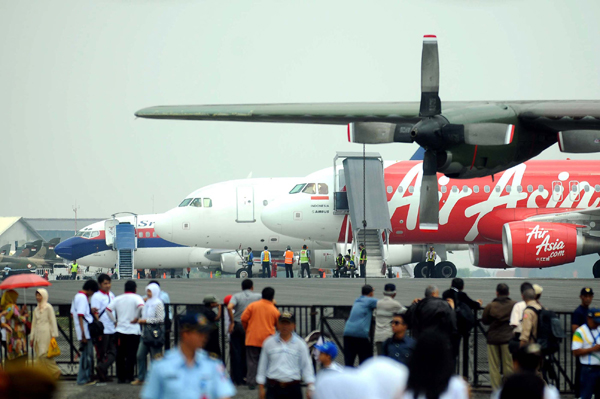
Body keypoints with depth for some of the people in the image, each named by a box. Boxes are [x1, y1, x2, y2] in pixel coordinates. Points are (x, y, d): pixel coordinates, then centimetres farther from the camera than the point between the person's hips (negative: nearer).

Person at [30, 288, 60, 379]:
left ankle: (55, 372, -3)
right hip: (38, 335, 7)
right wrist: (32, 337, 17)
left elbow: (53, 321, -4)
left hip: (46, 334, -7)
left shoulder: (48, 307, -1)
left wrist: (54, 335, -10)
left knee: (44, 355, -14)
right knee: (39, 356, 0)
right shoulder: (36, 309, 18)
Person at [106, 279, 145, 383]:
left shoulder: (118, 299, 9)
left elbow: (108, 309, 1)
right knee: (131, 355, 0)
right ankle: (128, 377, -5)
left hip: (120, 330, 4)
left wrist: (114, 320, 9)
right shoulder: (136, 298, -5)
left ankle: (120, 377, 12)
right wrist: (137, 318, -8)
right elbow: (141, 307, -24)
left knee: (120, 355, 11)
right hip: (133, 330, -4)